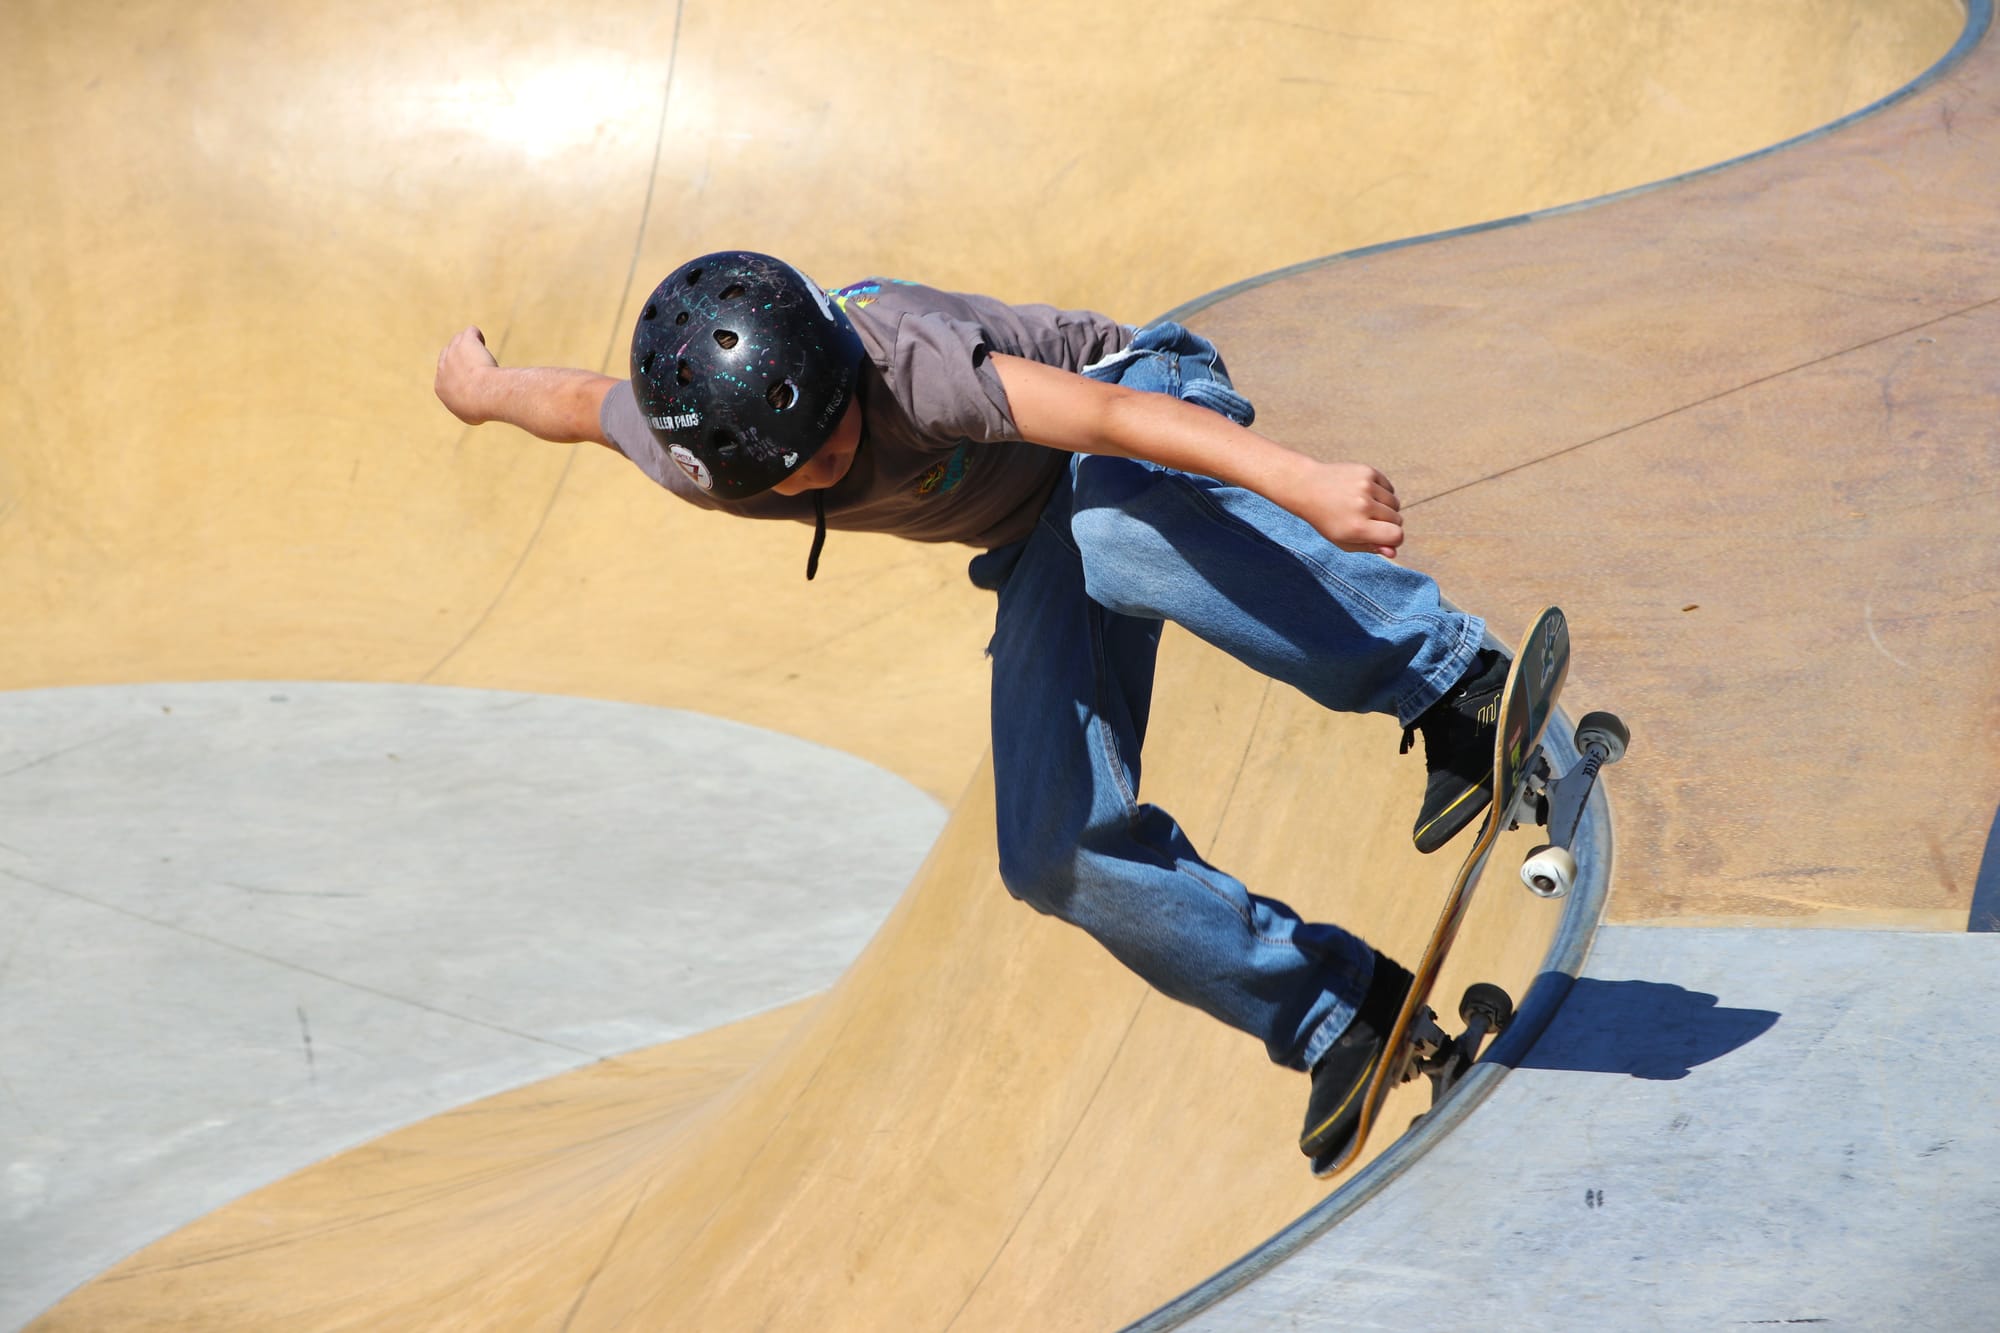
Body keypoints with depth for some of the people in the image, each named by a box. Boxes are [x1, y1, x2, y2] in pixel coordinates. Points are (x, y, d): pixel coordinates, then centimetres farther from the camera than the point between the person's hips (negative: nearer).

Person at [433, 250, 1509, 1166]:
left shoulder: (899, 358, -39)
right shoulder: (690, 452, -21)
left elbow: (1108, 414, -51)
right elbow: (580, 401, 2)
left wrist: (1300, 481, -62)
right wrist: (482, 387, 24)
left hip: (1138, 422, -6)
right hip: (1040, 547, 6)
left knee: (1116, 537, -44)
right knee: (1057, 849, -11)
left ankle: (1457, 684, -37)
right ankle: (1342, 1016, 1)